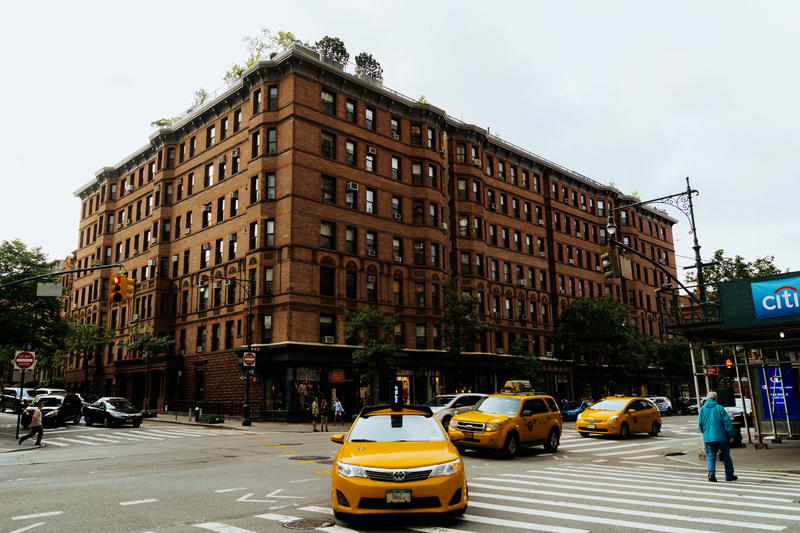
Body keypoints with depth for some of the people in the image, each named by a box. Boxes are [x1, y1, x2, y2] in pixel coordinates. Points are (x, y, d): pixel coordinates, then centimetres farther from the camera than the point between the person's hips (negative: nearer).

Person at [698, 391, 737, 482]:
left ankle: (711, 473, -13)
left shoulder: (702, 409, 3)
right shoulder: (720, 408, -5)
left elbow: (700, 424, 5)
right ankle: (729, 476, 21)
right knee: (726, 456, 12)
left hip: (708, 437, 1)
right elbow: (727, 422, -8)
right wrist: (731, 435, -2)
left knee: (710, 456, 5)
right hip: (721, 437, -1)